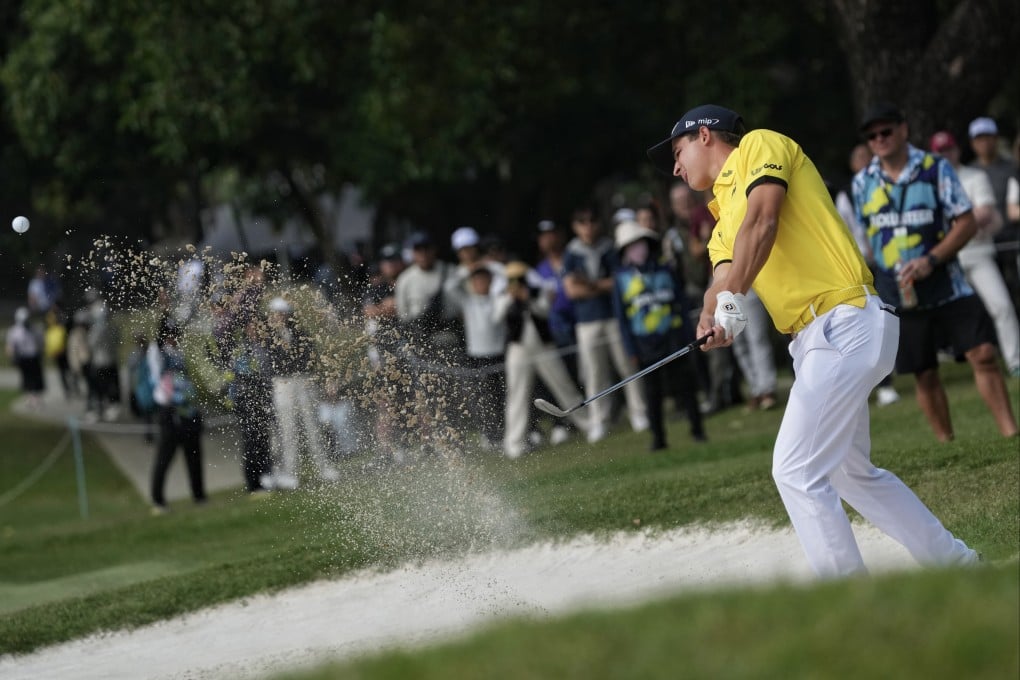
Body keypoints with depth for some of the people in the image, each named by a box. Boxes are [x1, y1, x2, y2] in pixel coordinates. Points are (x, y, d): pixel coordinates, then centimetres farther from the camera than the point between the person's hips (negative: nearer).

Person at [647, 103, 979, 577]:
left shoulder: (761, 145, 2)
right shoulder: (724, 222, 25)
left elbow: (761, 221, -15)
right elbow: (724, 279, 6)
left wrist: (732, 302, -21)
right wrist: (712, 320, -16)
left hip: (847, 321, -10)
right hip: (817, 339, 10)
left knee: (796, 471, -14)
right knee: (850, 473, 19)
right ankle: (956, 564, 30)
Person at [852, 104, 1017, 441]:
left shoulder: (936, 169, -3)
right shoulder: (863, 182, 6)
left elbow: (966, 223, -6)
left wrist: (931, 260, -18)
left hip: (946, 285, -2)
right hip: (898, 296, 2)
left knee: (984, 354, -12)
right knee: (924, 375, 3)